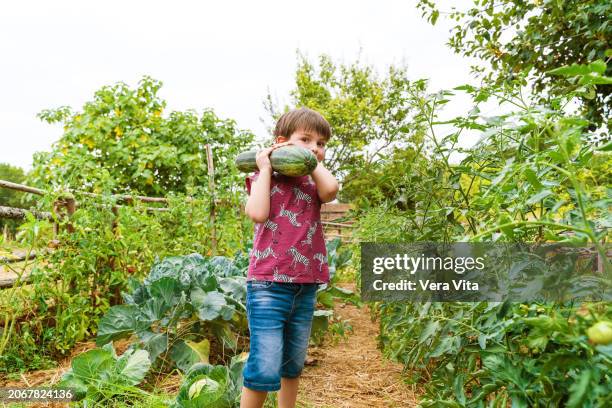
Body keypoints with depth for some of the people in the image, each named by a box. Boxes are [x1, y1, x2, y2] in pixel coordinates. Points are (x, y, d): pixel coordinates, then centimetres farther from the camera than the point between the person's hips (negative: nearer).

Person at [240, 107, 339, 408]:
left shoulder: (313, 184, 13)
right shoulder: (265, 178, 4)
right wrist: (265, 168, -6)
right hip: (269, 285, -5)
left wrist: (314, 162, 3)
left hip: (306, 288, 5)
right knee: (266, 370, -9)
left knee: (294, 366, 17)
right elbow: (258, 213, -16)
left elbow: (331, 189, -12)